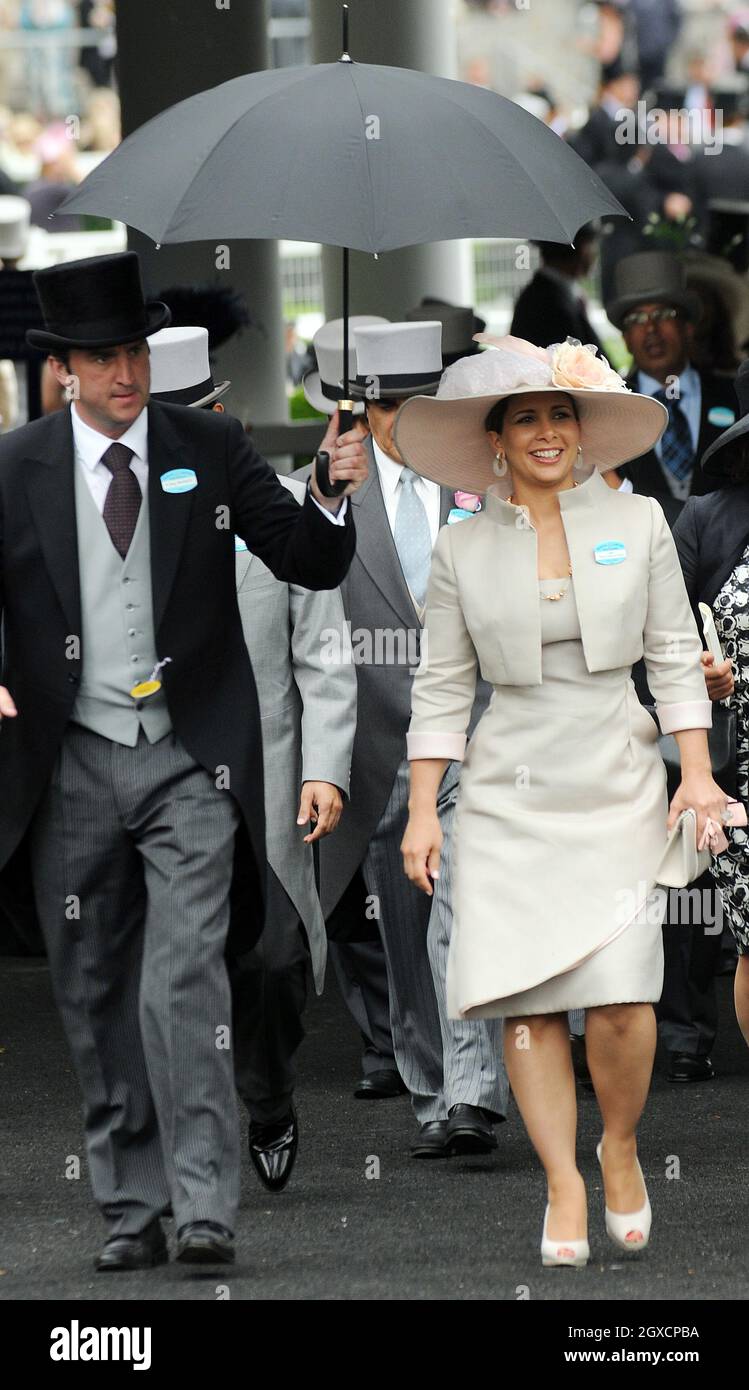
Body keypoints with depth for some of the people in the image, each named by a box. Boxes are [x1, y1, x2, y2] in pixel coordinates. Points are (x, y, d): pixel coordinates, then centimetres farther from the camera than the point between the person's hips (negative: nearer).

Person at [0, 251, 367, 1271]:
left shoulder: (213, 450, 2)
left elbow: (312, 566, 3)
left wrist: (333, 496, -18)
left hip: (191, 763, -2)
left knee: (184, 981, -15)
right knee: (96, 997, 8)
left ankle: (206, 1205, -15)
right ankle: (131, 1211, 17)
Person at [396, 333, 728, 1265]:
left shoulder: (636, 524, 4)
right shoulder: (462, 552, 3)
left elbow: (674, 656, 6)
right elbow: (442, 687, 6)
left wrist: (697, 771, -2)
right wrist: (421, 811, 2)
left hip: (617, 784, -1)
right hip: (509, 794, 1)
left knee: (620, 990, -13)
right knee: (525, 996, -7)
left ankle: (621, 1147, 12)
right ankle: (563, 1186, 3)